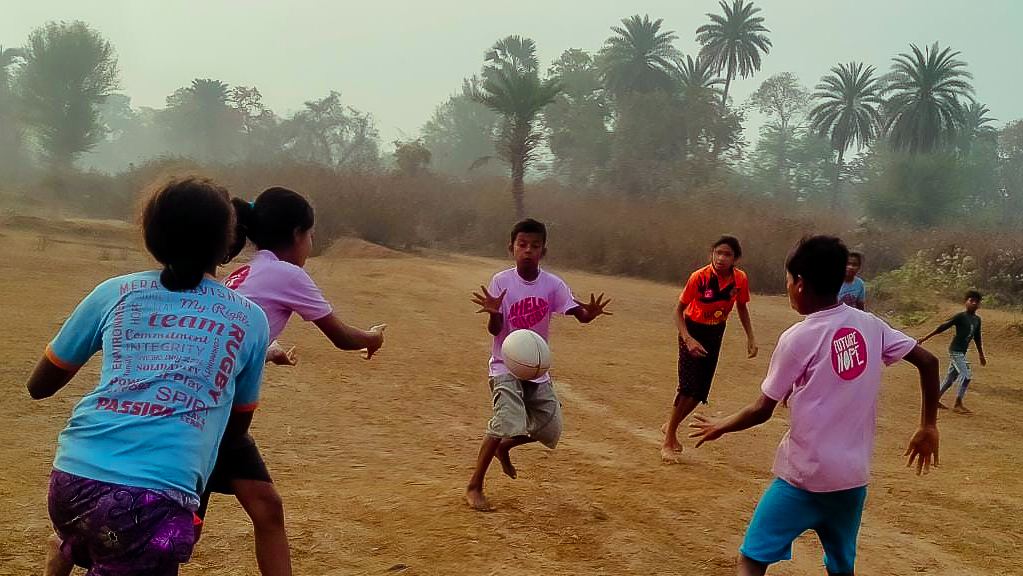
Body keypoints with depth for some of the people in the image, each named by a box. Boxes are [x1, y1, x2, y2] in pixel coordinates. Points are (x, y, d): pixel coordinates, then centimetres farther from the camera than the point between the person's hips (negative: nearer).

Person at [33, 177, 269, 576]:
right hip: (158, 498, -4)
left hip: (72, 479, 4)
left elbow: (39, 386, 22)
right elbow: (238, 426, 21)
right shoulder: (250, 319, 9)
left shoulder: (115, 292, 11)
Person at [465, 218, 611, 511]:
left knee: (550, 430, 5)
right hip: (506, 367, -4)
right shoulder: (501, 281, -10)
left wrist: (590, 313, -35)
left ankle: (504, 448, 35)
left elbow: (579, 314, -12)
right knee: (508, 422, -24)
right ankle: (474, 487, -8)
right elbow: (495, 330, -12)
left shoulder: (553, 284, -3)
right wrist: (493, 312, -34)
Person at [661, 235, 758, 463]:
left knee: (700, 391, 7)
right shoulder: (699, 277, -23)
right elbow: (679, 310, -16)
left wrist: (751, 337, 1)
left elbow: (742, 307, 8)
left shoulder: (740, 279, -11)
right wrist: (687, 339, -28)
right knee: (688, 386, -15)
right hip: (693, 331, -5)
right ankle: (668, 441, -2)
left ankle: (672, 426, 31)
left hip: (716, 334, 5)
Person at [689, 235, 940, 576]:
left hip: (805, 476, -5)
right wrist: (928, 426, 13)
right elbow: (928, 361, 5)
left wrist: (720, 427, 9)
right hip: (854, 475, 6)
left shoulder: (797, 338, -12)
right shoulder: (870, 325, 2)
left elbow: (762, 411, -8)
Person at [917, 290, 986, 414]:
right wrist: (925, 338, -14)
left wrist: (981, 356, 26)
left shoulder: (977, 319, 10)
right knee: (966, 375, -12)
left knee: (951, 376, 12)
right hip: (955, 350, -8)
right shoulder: (961, 316, -11)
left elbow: (977, 338, 21)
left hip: (961, 352, 8)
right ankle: (958, 404, -6)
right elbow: (942, 327, -12)